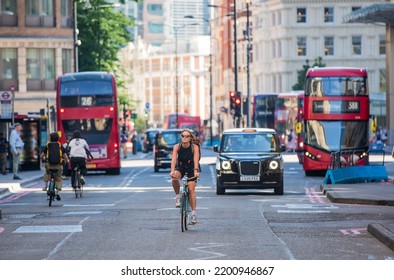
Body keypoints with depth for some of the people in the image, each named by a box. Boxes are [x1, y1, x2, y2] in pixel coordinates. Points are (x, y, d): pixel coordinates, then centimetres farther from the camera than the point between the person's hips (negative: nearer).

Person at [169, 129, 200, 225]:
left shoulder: (195, 147, -18)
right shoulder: (177, 147, -15)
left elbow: (196, 160, -29)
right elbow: (174, 159, -25)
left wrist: (196, 171, -45)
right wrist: (172, 171, -41)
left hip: (191, 169, -1)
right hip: (180, 168, 1)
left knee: (191, 189, -14)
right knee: (174, 177, -33)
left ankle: (193, 213, -10)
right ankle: (177, 196, -12)